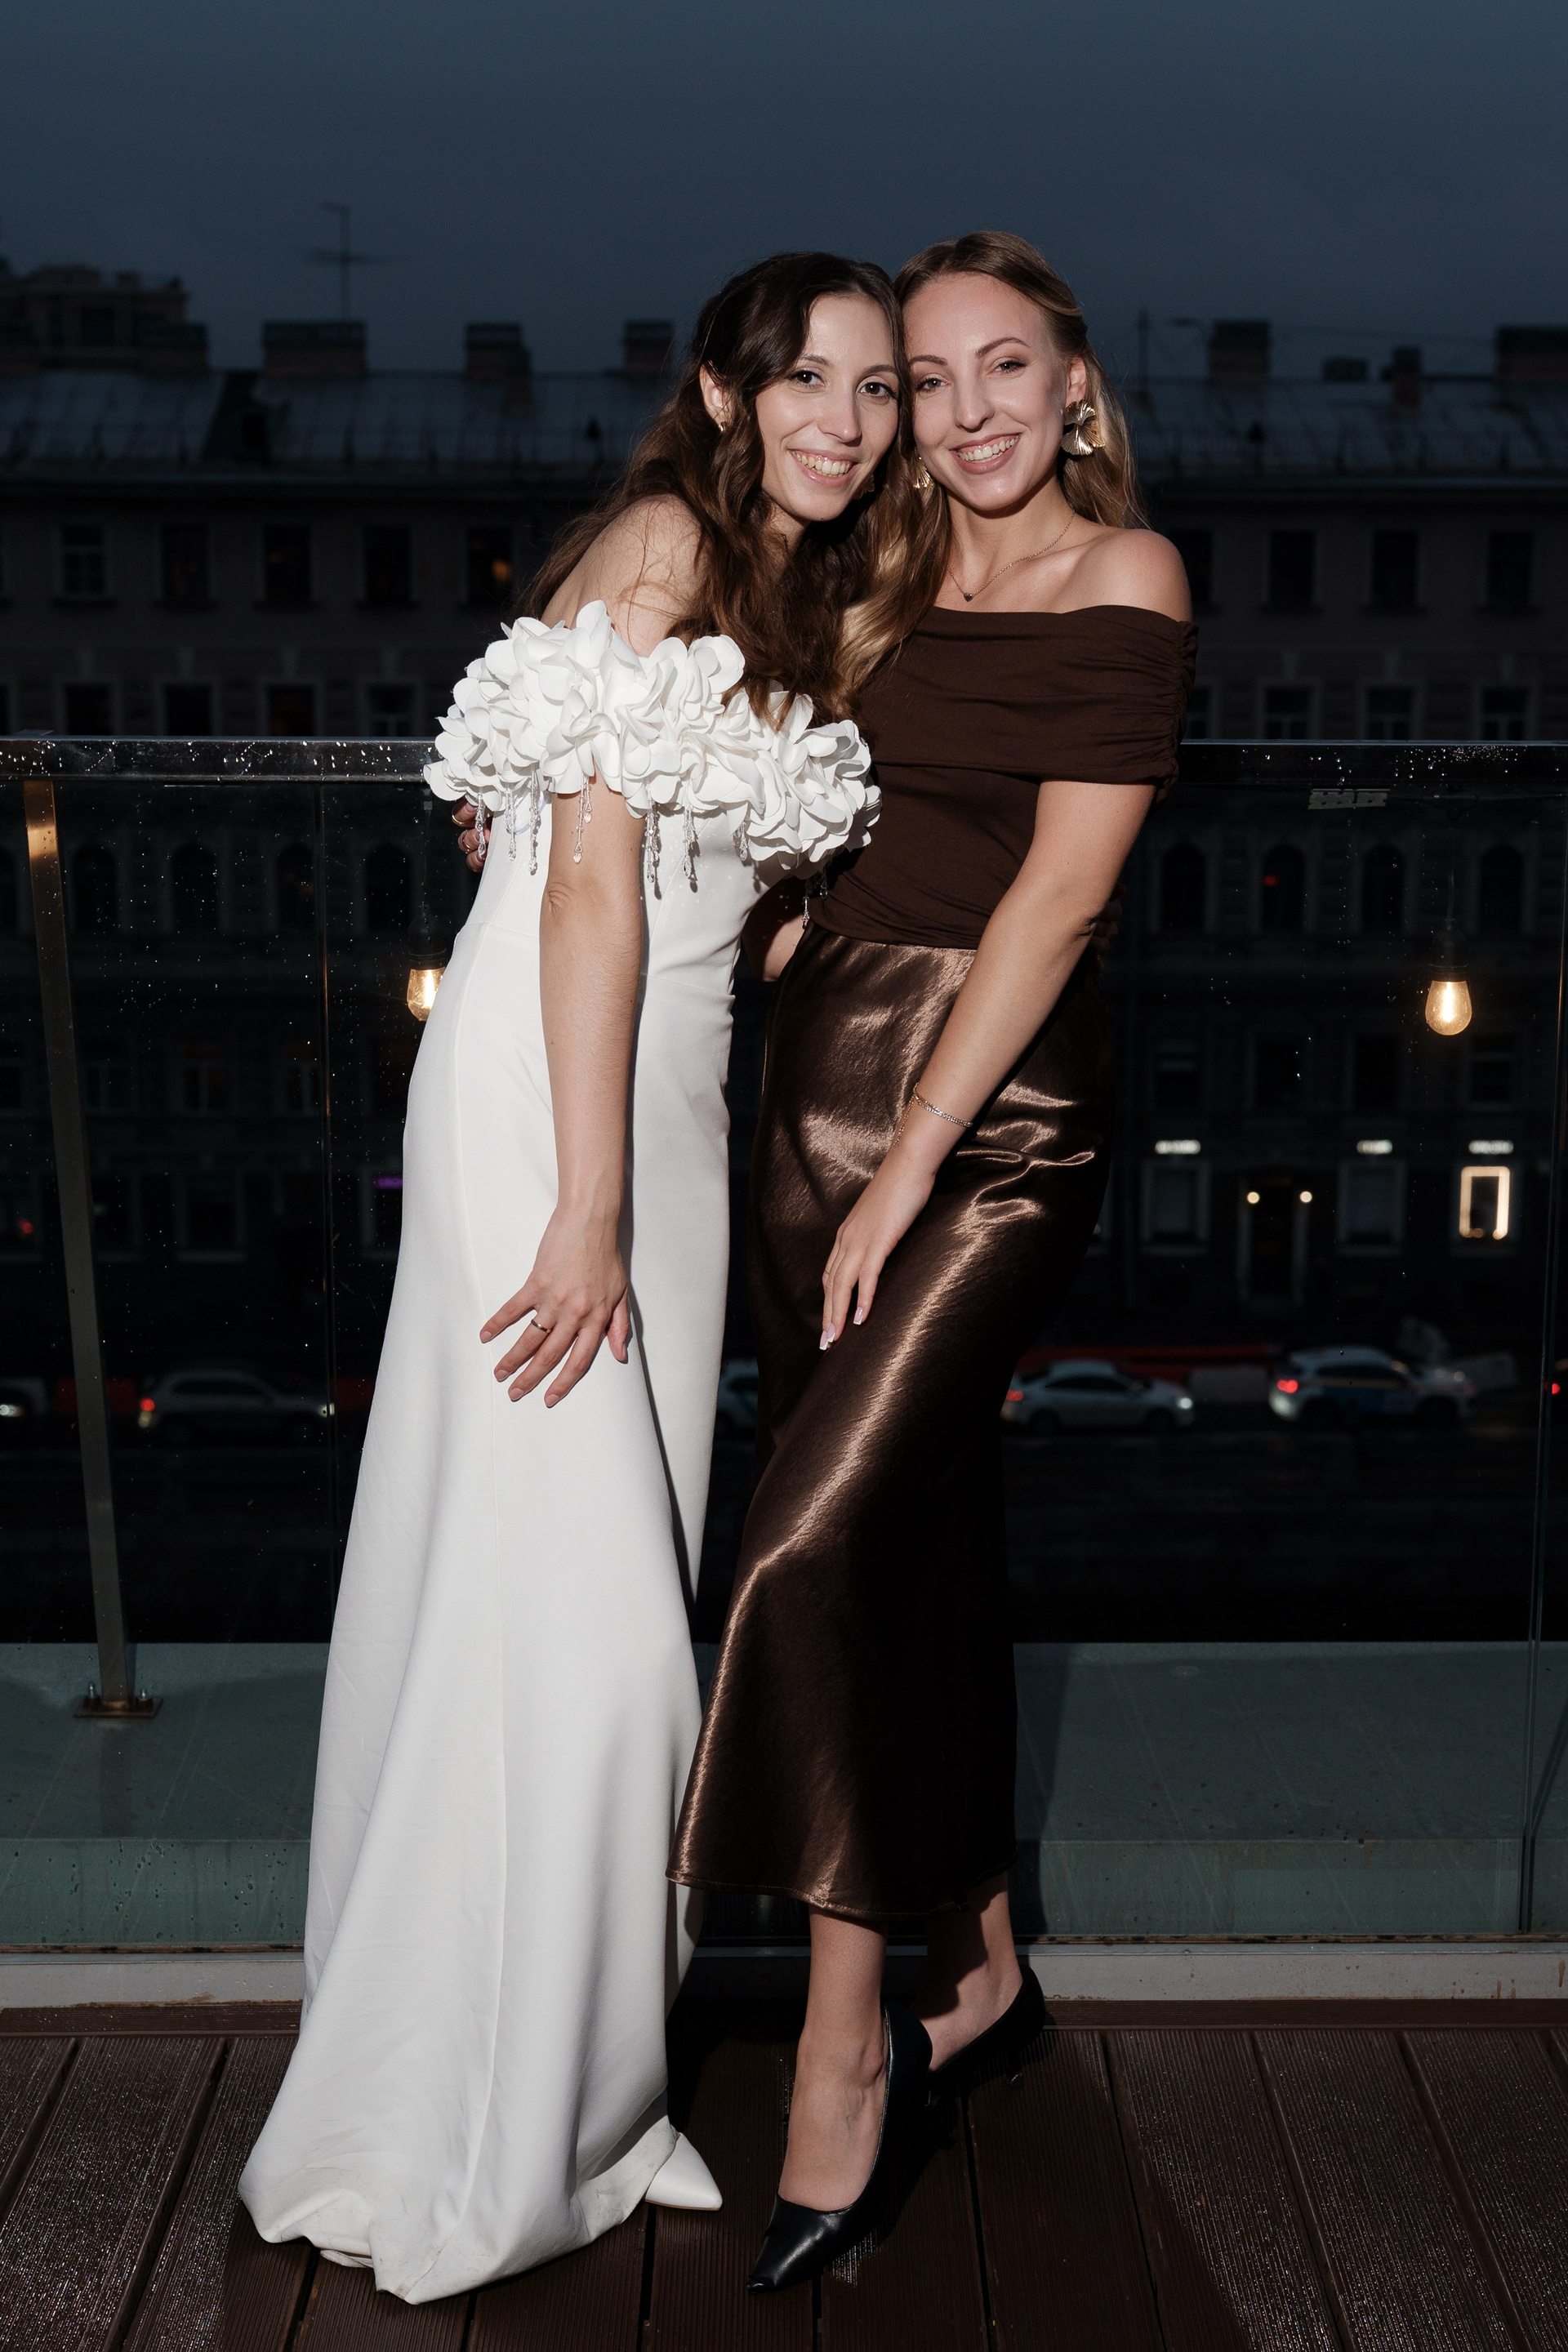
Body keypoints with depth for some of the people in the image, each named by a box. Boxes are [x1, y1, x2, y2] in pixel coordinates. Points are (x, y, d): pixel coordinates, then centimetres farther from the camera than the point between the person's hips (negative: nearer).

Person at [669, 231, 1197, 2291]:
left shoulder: (1124, 576, -4)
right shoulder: (899, 578, 14)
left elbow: (1057, 895, -12)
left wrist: (909, 1173, -16)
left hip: (998, 1120, -6)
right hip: (814, 1087, 7)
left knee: (823, 1542, -17)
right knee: (919, 1554, 12)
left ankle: (848, 2039, -2)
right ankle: (982, 1967, 29)